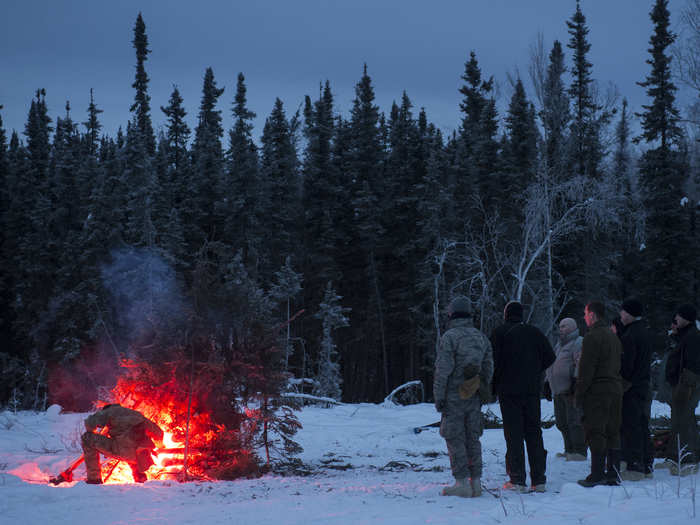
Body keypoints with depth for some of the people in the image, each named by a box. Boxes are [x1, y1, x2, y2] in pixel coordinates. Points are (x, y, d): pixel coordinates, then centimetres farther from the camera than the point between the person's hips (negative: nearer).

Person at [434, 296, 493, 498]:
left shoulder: (449, 337, -12)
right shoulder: (481, 337, 9)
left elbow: (443, 370, -15)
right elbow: (488, 369, 12)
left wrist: (438, 397, -11)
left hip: (454, 397, -6)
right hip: (474, 398, 6)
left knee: (455, 439, -1)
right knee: (473, 438, 11)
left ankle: (462, 483, -4)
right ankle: (476, 482, 12)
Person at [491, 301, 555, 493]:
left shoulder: (500, 333, -4)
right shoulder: (534, 333, 7)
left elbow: (493, 361, -10)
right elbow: (549, 357, 4)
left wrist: (493, 386, 1)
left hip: (508, 390, -3)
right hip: (532, 390, 3)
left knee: (513, 434, -1)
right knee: (534, 433, 9)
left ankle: (517, 479, -5)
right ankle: (538, 479, 8)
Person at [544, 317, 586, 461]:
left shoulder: (579, 343, -6)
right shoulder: (560, 344, 23)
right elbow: (551, 365, 30)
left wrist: (576, 380, -25)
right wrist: (548, 382, 27)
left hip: (572, 390, -9)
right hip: (559, 390, 9)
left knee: (574, 421, -11)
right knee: (562, 422, 10)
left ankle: (579, 452, -10)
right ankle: (569, 450, 16)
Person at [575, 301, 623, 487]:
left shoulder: (592, 337, -12)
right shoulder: (614, 336, 15)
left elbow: (586, 369, -15)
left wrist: (579, 394, -10)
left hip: (597, 390, -8)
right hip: (616, 388, 8)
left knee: (595, 433, -6)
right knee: (612, 431, 11)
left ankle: (597, 475, -8)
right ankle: (613, 473, 13)